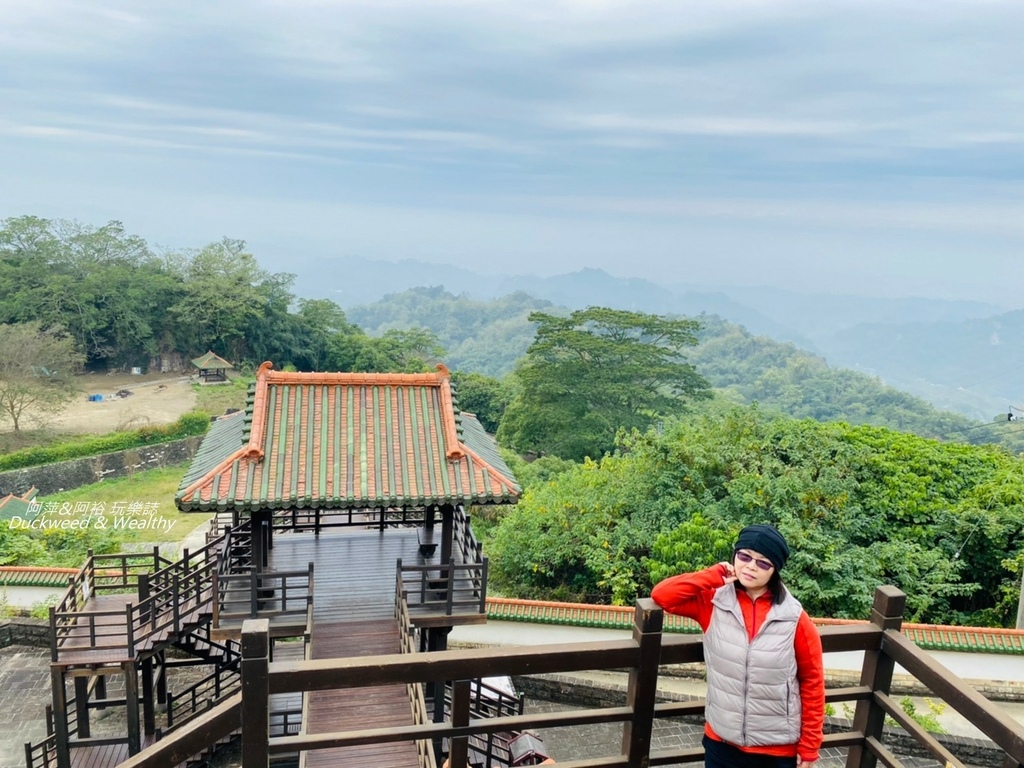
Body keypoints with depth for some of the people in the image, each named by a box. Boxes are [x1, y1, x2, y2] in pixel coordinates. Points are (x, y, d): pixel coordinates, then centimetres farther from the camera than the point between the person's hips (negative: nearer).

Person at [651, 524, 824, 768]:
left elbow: (812, 683, -4)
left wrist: (809, 748, -1)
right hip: (722, 742, 2)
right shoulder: (713, 602, -7)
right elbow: (662, 595, -14)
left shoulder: (795, 619, -12)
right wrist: (714, 576, -16)